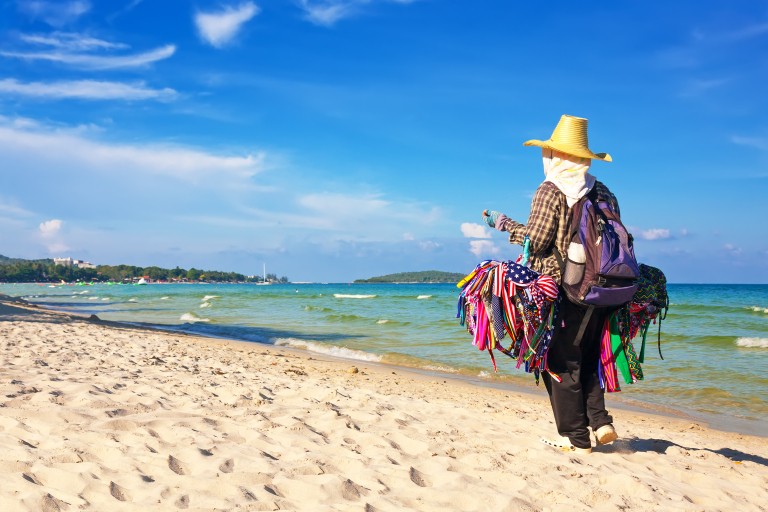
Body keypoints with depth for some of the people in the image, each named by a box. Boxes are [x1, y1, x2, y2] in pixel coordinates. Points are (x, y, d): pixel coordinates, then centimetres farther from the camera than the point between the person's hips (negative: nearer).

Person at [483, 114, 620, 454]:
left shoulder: (551, 190, -9)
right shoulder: (604, 193, 10)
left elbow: (536, 240, -13)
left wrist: (503, 224, 2)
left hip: (560, 290, -7)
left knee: (561, 363, 2)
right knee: (587, 358, 20)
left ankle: (576, 438, 7)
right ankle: (600, 422, 12)